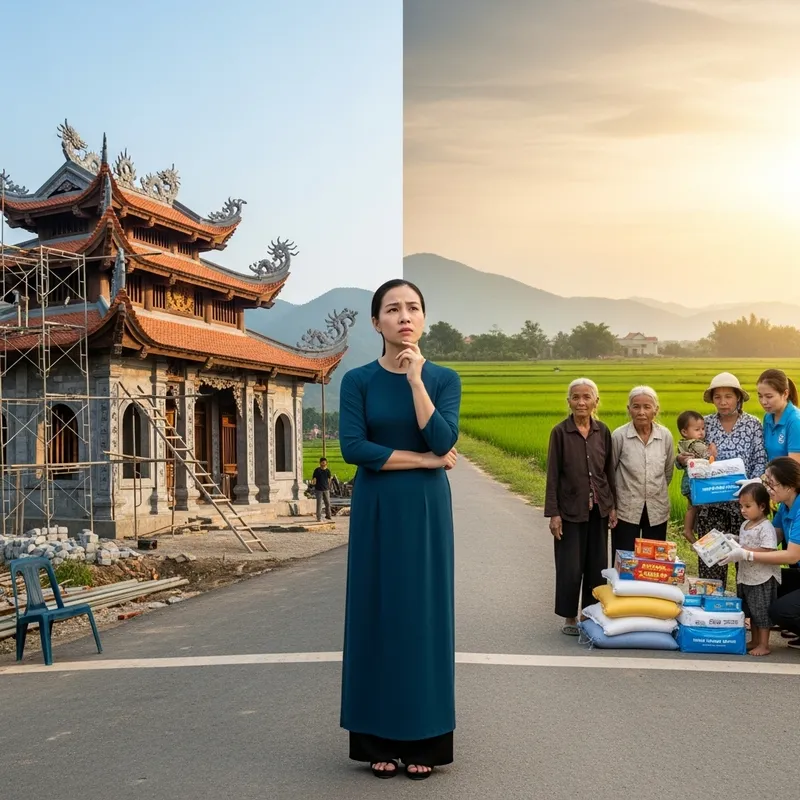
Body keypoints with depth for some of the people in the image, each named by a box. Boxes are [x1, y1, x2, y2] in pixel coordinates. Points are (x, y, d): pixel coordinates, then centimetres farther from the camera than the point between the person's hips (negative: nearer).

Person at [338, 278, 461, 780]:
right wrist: (428, 460, -13)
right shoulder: (358, 381, -1)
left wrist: (414, 377, -16)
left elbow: (443, 439, -13)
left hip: (426, 511, 1)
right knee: (378, 614, 4)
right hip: (376, 511, 0)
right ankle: (379, 740, 14)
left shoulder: (443, 378, 2)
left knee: (424, 614, 4)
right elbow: (353, 447, -13)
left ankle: (424, 740, 15)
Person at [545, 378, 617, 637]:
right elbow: (553, 475, -7)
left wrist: (612, 506, 5)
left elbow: (609, 471, 8)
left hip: (598, 508, 3)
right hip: (571, 510, -3)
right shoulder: (560, 432, -8)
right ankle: (569, 617, 17)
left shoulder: (603, 431, 1)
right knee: (570, 566, 2)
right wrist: (553, 513, -10)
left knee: (597, 565, 9)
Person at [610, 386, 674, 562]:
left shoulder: (665, 435, -5)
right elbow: (609, 471, 1)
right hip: (626, 510, -2)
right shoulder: (619, 436, -12)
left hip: (657, 510, 2)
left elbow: (668, 470, 11)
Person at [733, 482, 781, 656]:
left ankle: (764, 645, 11)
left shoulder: (766, 527, -19)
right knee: (751, 611, 18)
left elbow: (768, 551, -27)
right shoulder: (745, 525, 8)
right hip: (746, 576, 9)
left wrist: (746, 551, -27)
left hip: (763, 578, -9)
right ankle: (754, 641, 30)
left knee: (762, 611, 1)